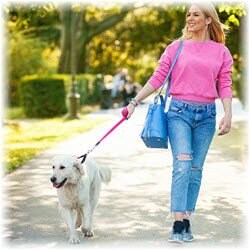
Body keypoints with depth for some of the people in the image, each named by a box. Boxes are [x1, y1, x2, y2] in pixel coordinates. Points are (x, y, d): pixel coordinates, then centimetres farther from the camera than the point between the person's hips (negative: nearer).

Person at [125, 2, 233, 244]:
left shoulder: (221, 51, 8)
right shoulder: (176, 47, 6)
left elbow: (224, 85, 4)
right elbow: (157, 78, 4)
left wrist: (228, 114, -7)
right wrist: (135, 101, -2)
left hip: (206, 115, 2)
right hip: (180, 111, -2)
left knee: (196, 169, 5)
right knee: (182, 166, -13)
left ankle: (186, 221, 13)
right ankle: (178, 224, -15)